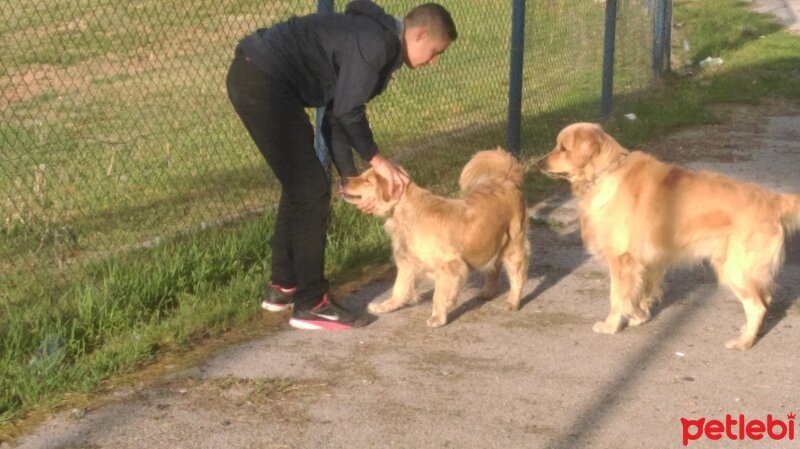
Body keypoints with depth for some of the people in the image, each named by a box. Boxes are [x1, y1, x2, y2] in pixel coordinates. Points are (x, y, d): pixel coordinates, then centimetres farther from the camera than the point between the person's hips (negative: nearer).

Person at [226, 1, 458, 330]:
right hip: (262, 81, -11)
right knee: (312, 189, -6)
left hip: (256, 77, 11)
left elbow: (336, 115, 19)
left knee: (299, 185, 19)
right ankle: (311, 305, 1)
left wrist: (351, 179, 15)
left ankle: (282, 287, 29)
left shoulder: (376, 40, 18)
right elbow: (348, 112, -16)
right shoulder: (377, 43, -13)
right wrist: (376, 160, -2)